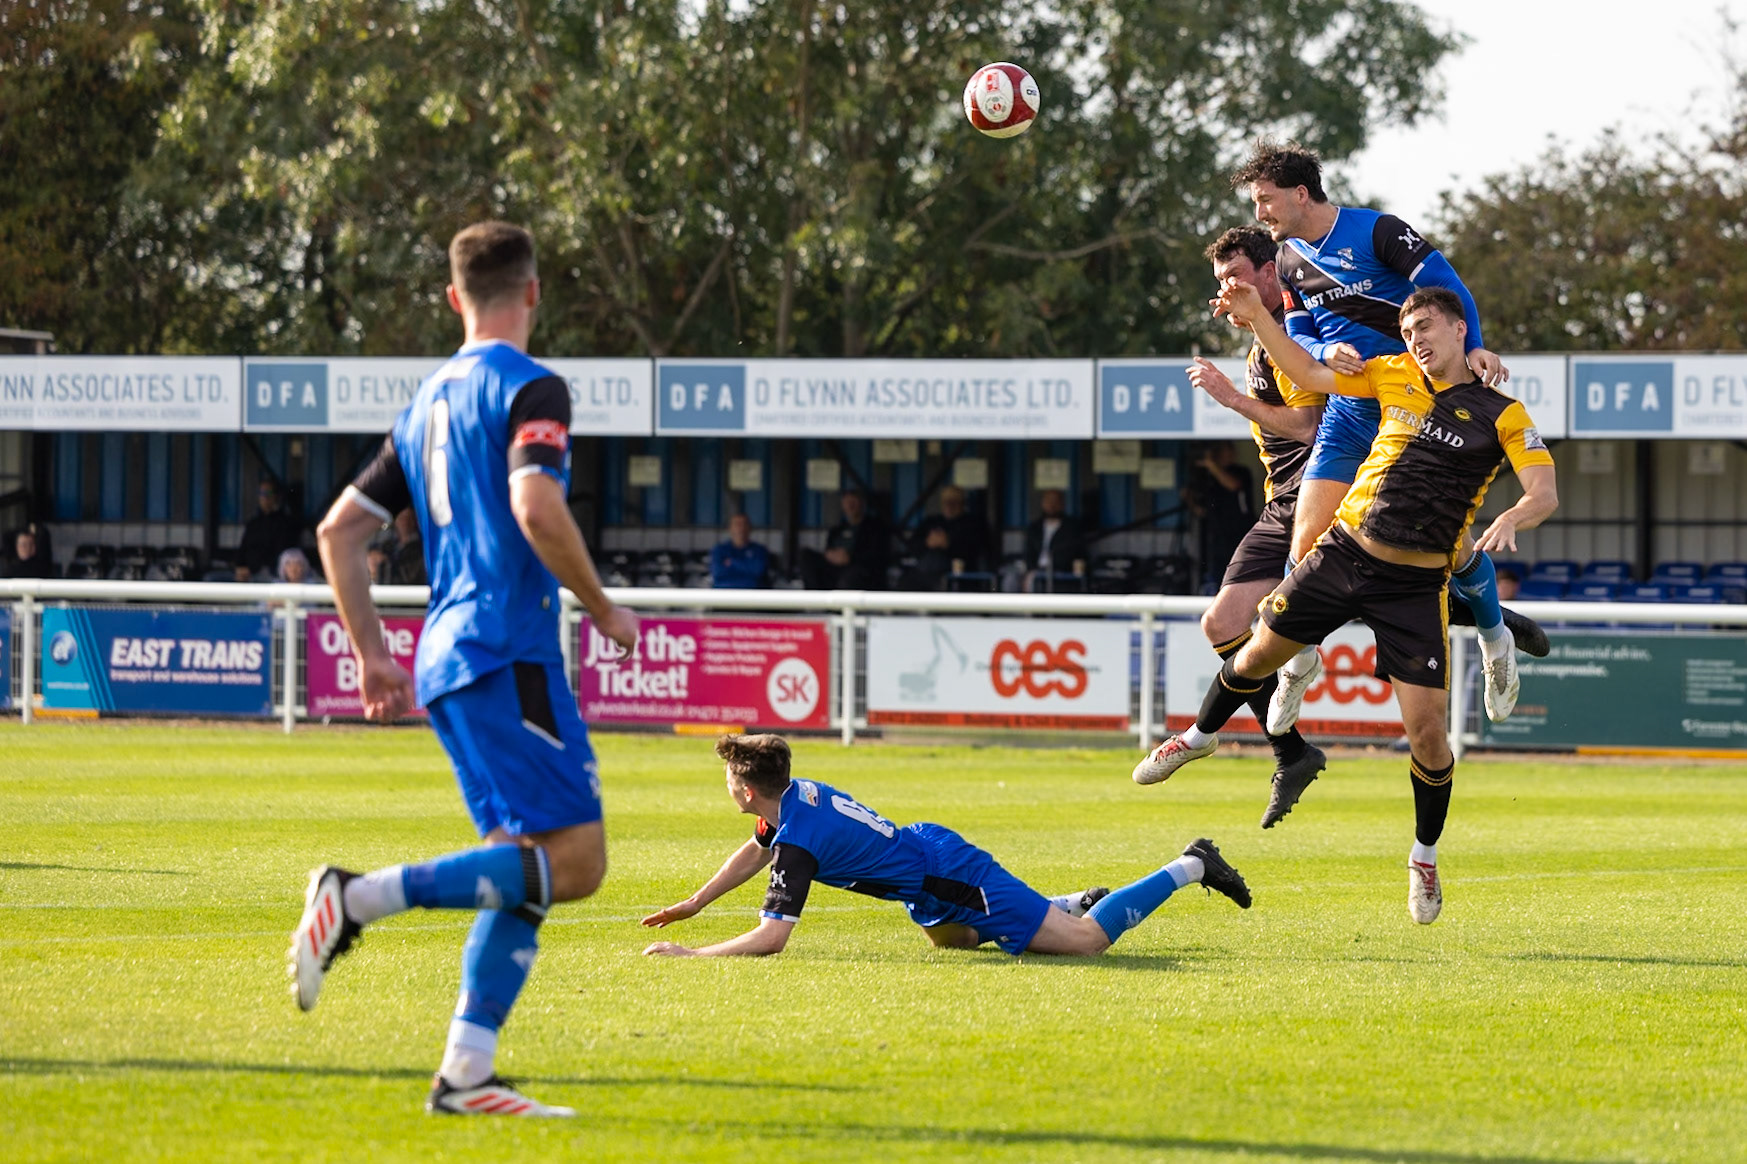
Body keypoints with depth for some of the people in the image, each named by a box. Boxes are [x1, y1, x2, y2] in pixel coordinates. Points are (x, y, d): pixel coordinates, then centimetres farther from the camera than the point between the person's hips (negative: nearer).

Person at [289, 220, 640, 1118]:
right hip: (508, 651, -9)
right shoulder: (527, 387, -5)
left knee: (528, 873, 9)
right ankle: (362, 897, -22)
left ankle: (463, 1074, -1)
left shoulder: (428, 400, 19)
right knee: (572, 858, -13)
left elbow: (340, 528, 20)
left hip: (448, 658, 9)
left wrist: (371, 654, 22)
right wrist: (602, 608, -10)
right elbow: (535, 505, -23)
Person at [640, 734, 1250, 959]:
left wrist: (691, 955, -26)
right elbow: (753, 853, 23)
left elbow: (771, 936, -30)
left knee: (1085, 939, -5)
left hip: (952, 879, -9)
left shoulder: (797, 842, -25)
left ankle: (1191, 866, 5)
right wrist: (692, 905, 20)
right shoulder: (796, 793, 2)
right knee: (951, 937, 39)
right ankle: (1078, 900, 36)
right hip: (931, 845, 9)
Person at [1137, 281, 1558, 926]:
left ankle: (1425, 856, 14)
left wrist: (1512, 518, -37)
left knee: (1428, 730, -9)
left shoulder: (1501, 414, -6)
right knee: (1260, 653, 15)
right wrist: (1257, 316, 3)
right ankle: (1202, 734, 47)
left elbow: (1544, 491, -15)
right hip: (1344, 552, 3)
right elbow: (1308, 374, 15)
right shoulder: (1393, 376, 5)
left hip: (1416, 583, -3)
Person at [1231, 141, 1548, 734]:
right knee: (1309, 540, -9)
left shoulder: (1377, 232, -9)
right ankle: (1299, 658, 10)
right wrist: (1326, 352, -14)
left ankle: (1494, 629, 27)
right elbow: (1297, 336, 10)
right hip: (1348, 413, 4)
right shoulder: (1290, 260, 10)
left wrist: (1473, 348, -28)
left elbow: (1442, 282, -15)